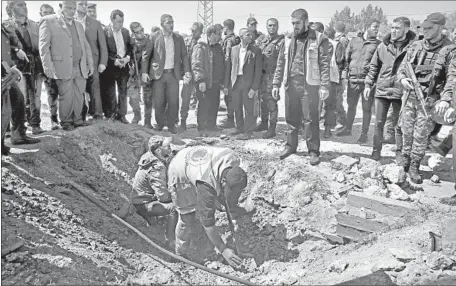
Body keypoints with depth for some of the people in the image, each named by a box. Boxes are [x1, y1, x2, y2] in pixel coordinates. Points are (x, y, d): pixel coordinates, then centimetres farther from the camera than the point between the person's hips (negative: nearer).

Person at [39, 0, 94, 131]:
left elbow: (86, 46, 22)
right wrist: (48, 66, -13)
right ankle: (66, 122, 11)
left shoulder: (78, 25, 22)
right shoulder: (48, 21, 2)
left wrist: (90, 64, 14)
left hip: (81, 68, 5)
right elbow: (44, 45, -5)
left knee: (79, 96, 4)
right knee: (66, 97, -3)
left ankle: (77, 120, 15)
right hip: (63, 67, -5)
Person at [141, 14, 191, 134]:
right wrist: (144, 72, -6)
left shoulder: (179, 38, 8)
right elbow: (146, 55, 2)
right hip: (159, 74, -1)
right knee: (159, 102, 1)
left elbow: (184, 56, 9)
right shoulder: (154, 38, 2)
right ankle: (160, 124, 22)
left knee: (174, 102, 0)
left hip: (173, 74, 2)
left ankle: (171, 125, 16)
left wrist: (187, 71, -3)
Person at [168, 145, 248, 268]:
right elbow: (207, 222, -35)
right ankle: (180, 255, 20)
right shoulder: (206, 184, -44)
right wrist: (223, 250, -31)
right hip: (180, 175, -6)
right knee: (187, 219, -1)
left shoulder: (233, 159, -27)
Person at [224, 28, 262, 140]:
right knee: (237, 108, 11)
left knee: (249, 108, 0)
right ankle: (239, 128, 27)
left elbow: (258, 70, -5)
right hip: (235, 82, 4)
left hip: (248, 82, -3)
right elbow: (228, 67, 11)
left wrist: (254, 88, -12)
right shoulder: (233, 49, 8)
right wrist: (226, 85, 7)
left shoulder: (256, 50, -2)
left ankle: (248, 131, 10)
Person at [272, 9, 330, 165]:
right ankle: (290, 145, 25)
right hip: (290, 85, 4)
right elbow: (281, 63, 13)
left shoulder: (319, 39, -2)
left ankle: (314, 151, 7)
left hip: (310, 85, -4)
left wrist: (324, 86, -15)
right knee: (291, 118, 11)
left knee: (310, 119, -2)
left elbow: (324, 64, -7)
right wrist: (276, 84, 7)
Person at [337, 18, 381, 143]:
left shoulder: (378, 45, 5)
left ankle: (364, 133, 13)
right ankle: (348, 129, 32)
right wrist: (345, 71, 3)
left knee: (366, 108, 2)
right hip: (353, 79, 3)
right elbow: (347, 57, 15)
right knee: (351, 106, 15)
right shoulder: (354, 41, 12)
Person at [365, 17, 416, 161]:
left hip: (401, 92, -3)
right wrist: (368, 84, 7)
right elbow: (373, 66, 11)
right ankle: (376, 150, 20)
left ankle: (400, 152, 21)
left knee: (400, 125, 8)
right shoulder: (383, 46, 4)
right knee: (379, 123, 8)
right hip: (382, 90, 3)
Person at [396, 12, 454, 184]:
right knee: (406, 131, 8)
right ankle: (404, 160, 24)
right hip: (410, 95, 4)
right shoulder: (416, 46, 7)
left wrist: (445, 99, -25)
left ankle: (414, 167, 13)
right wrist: (402, 78, -9)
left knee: (421, 135, 1)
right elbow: (402, 67, 14)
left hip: (430, 98, -3)